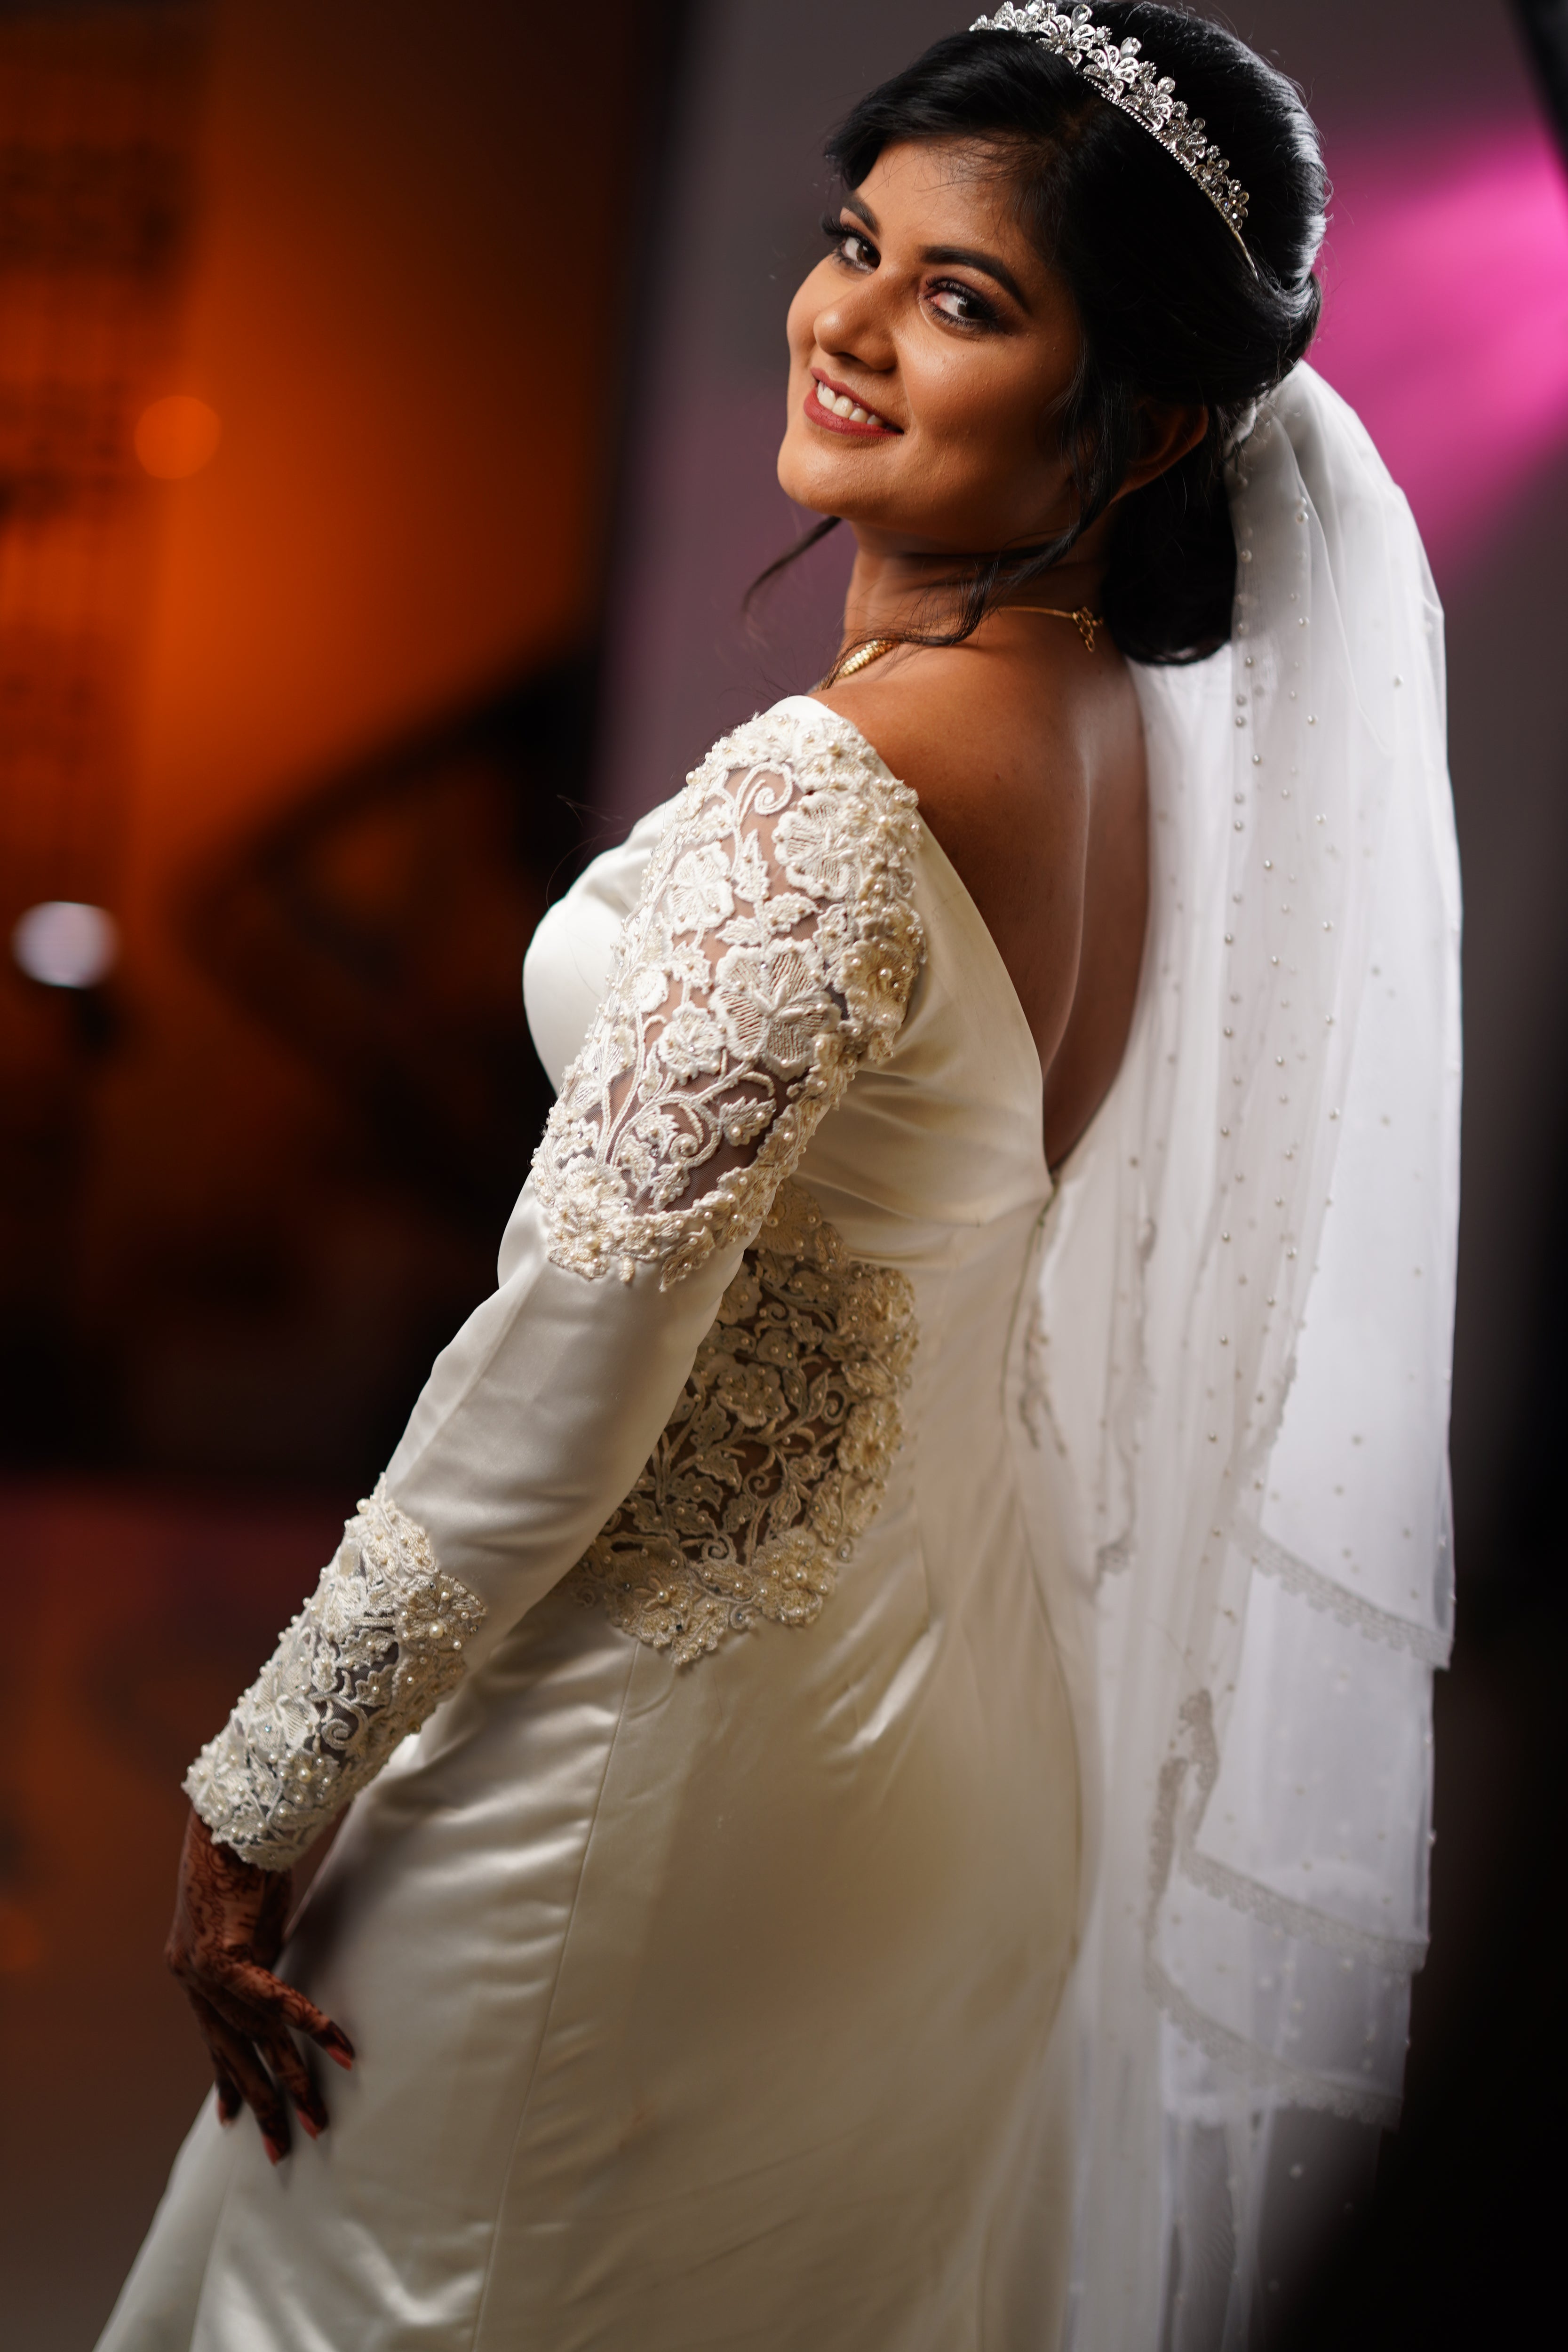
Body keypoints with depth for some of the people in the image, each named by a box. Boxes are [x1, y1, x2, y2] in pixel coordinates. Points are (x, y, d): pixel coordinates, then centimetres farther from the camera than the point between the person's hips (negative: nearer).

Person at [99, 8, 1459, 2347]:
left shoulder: (825, 805, -28)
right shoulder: (1132, 722, 0)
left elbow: (568, 1370, -26)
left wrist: (254, 1800, -14)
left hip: (675, 1754, -8)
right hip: (967, 1705, 8)